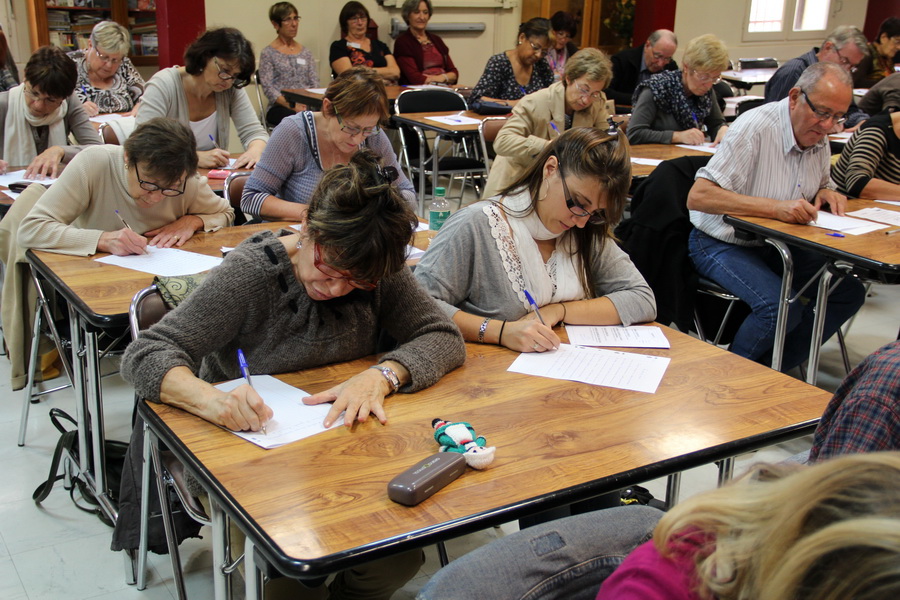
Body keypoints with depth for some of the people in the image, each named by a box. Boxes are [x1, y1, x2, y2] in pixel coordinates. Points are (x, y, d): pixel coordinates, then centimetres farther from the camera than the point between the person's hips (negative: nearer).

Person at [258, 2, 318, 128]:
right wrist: (292, 106, -20)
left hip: (307, 106, 4)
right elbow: (268, 88, -5)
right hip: (279, 108, -4)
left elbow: (315, 83, 11)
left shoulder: (306, 51, 19)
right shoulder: (268, 53, 4)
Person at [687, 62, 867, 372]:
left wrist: (826, 192, -4)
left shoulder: (818, 137, 3)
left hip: (775, 245, 8)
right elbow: (698, 196, -29)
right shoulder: (755, 127, -21)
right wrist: (775, 208, -35)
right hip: (723, 244, -8)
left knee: (849, 292, -5)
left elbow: (821, 184, 23)